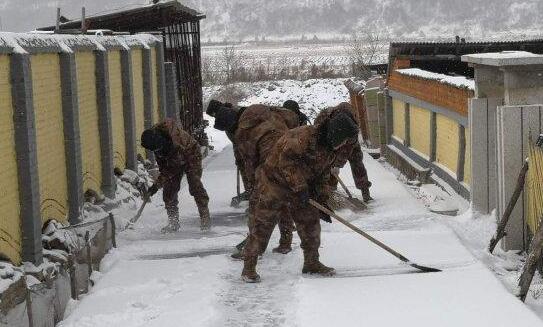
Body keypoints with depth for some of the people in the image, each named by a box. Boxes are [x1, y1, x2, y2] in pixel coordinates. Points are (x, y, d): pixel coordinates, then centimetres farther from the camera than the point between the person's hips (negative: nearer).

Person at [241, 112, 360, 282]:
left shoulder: (330, 149, 4)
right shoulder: (305, 136, -26)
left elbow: (323, 176, 13)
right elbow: (286, 160, -29)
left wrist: (323, 203, 7)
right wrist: (300, 187, -28)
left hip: (300, 186, 9)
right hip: (274, 182, -8)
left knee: (310, 224, 8)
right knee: (263, 226, -6)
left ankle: (311, 263, 23)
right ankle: (249, 268, 1)